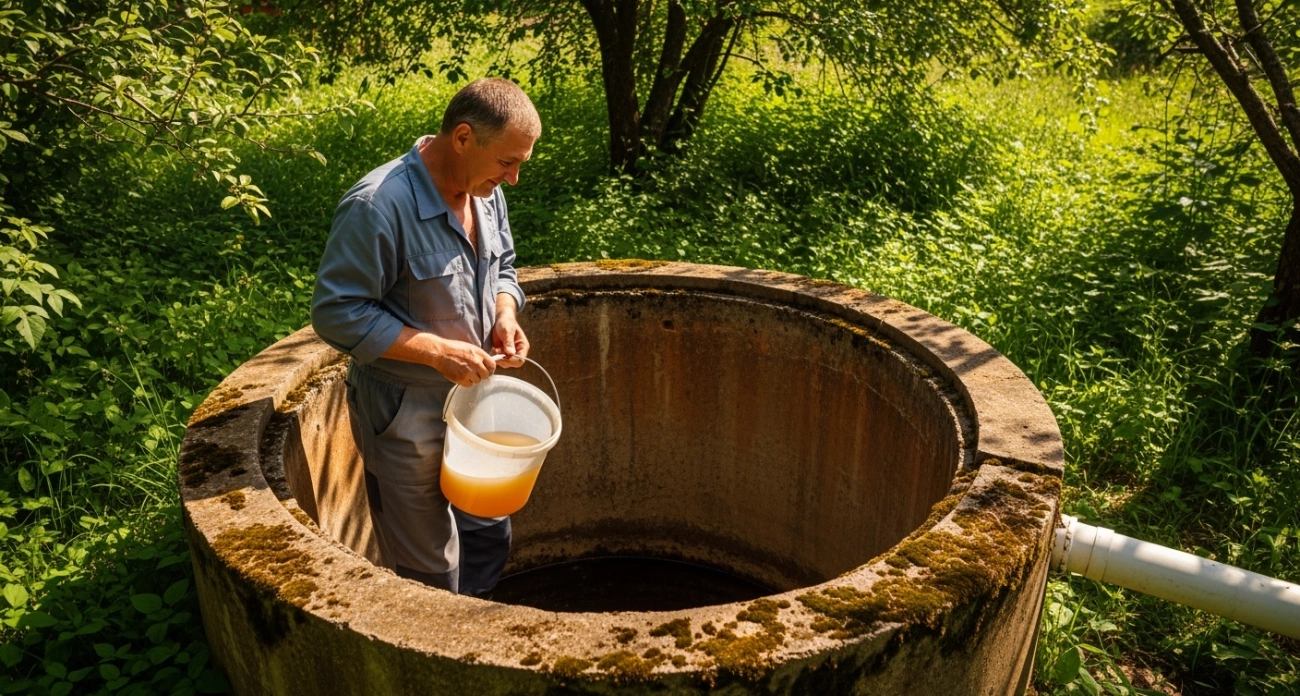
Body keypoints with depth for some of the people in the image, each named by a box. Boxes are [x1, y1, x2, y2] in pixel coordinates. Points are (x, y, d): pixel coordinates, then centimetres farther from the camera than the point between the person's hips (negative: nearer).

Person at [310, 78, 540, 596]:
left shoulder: (485, 191, -2)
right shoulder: (378, 206, -26)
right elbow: (337, 314, -23)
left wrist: (505, 315, -7)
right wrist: (438, 352, -26)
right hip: (406, 419, -8)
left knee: (490, 537, 22)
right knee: (431, 575, 7)